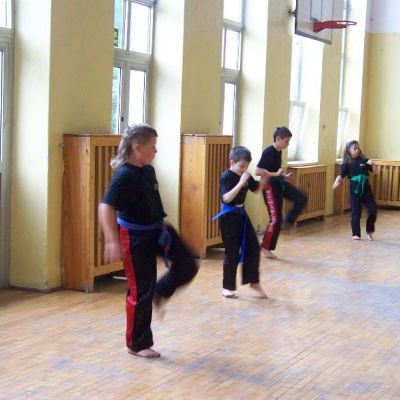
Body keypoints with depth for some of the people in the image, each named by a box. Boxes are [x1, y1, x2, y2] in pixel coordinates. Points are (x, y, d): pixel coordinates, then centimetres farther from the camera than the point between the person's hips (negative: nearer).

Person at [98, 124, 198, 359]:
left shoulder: (148, 170, 3)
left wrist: (161, 225, 25)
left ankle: (160, 294, 31)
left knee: (187, 265, 7)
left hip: (156, 230, 8)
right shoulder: (125, 175, -23)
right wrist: (112, 241, -36)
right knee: (141, 291, 1)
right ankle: (138, 344, 16)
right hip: (136, 237, -8)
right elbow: (105, 207, -30)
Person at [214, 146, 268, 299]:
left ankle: (254, 282, 25)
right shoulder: (226, 177, -18)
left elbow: (256, 189, 17)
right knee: (232, 253, -2)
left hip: (241, 214, 8)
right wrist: (241, 183, -33)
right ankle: (227, 287, 11)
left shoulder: (245, 175, 4)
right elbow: (226, 198, -30)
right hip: (229, 217, -8)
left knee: (253, 248, 11)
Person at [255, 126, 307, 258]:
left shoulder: (279, 152, 5)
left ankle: (288, 220, 19)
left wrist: (283, 175, 6)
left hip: (279, 183, 9)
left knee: (301, 198, 6)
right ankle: (266, 247, 6)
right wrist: (275, 174, -26)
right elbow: (258, 171, -28)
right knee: (275, 218, -5)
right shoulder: (268, 152, -22)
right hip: (270, 187, -9)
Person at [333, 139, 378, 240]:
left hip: (366, 188, 3)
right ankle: (356, 234, 10)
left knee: (373, 209, -1)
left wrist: (373, 164, -12)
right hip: (355, 189, -3)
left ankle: (369, 231, 16)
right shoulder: (347, 163, -4)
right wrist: (337, 182, -29)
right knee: (356, 212, 0)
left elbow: (374, 171, 8)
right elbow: (341, 175, -9)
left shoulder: (364, 160, 3)